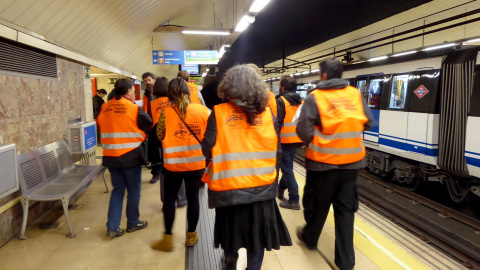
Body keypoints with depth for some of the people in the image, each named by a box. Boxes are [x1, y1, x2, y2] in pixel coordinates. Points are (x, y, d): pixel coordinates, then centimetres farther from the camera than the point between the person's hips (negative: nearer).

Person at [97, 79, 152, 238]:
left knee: (117, 190, 15)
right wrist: (139, 132, 17)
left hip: (111, 157, 5)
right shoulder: (134, 108, -11)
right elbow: (150, 125, -1)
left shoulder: (104, 109, 4)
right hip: (131, 156, -5)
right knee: (134, 191, 11)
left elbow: (101, 128, 15)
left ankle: (112, 227, 12)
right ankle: (133, 223, 23)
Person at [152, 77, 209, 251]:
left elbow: (159, 136, -1)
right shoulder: (202, 110, -6)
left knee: (169, 199, 13)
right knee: (193, 198, 13)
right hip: (197, 163, 2)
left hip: (173, 164, -1)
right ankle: (191, 235, 27)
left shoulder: (166, 112, -9)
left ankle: (168, 239, 20)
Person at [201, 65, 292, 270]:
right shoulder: (267, 113, -4)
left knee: (231, 228, 24)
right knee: (257, 233, 18)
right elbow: (277, 152, 0)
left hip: (228, 187, 0)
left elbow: (207, 150, -10)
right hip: (262, 186, 0)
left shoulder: (218, 113, -10)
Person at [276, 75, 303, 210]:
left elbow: (277, 122, -18)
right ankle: (281, 189, 40)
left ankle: (294, 200, 2)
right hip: (297, 140, 7)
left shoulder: (281, 101, -13)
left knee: (287, 169, 1)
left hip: (285, 141, -7)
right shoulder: (301, 101, 7)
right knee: (288, 166, 23)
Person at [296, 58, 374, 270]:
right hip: (352, 161, 4)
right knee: (345, 208, 12)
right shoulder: (356, 94, 1)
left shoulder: (315, 97, -11)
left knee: (317, 204, 17)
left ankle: (310, 238, 42)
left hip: (322, 161, -3)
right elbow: (368, 123, 5)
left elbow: (304, 130, -15)